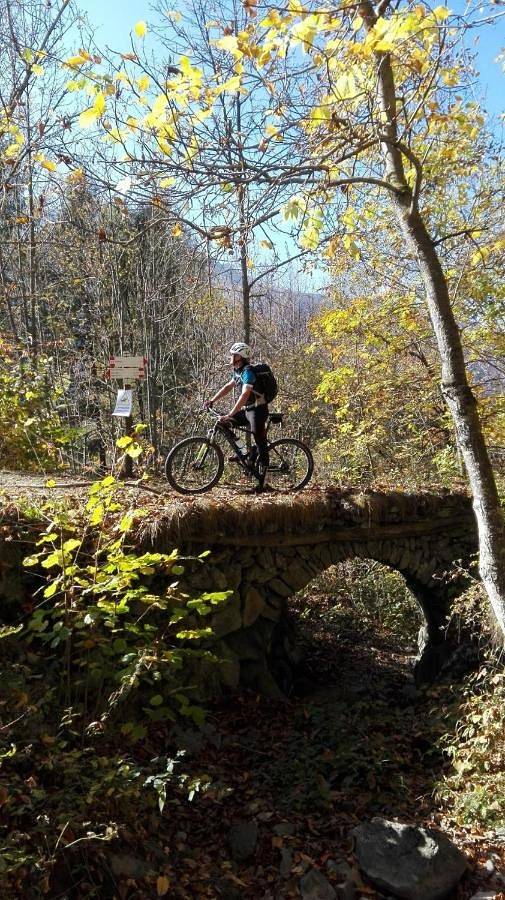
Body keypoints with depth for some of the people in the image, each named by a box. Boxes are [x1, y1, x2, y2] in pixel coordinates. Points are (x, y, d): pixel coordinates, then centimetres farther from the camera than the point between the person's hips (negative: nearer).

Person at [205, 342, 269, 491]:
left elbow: (244, 396, -30)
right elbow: (228, 386, 17)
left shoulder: (248, 372, -20)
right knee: (223, 424, 5)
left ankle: (261, 481, -2)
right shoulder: (238, 371, 10)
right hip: (247, 410, 10)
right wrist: (212, 401, 7)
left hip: (258, 409, -10)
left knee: (260, 443, -6)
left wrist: (229, 415, -36)